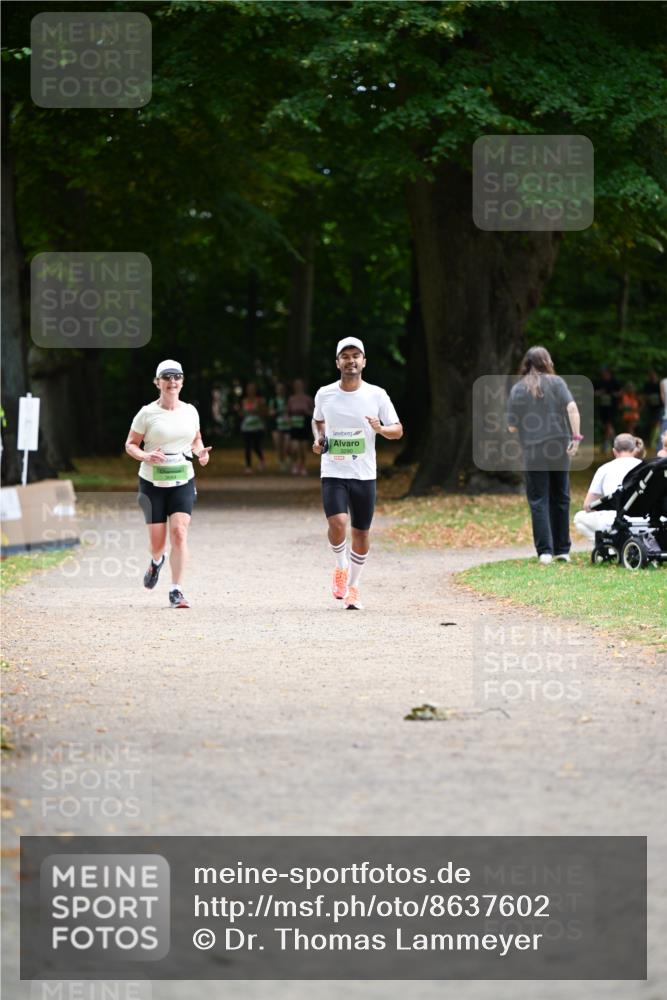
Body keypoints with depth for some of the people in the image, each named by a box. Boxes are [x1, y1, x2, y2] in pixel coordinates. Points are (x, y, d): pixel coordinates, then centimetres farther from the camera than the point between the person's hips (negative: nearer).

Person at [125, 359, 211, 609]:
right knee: (157, 542, 1)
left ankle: (176, 591, -10)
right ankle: (157, 561, 40)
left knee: (179, 533, -16)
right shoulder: (147, 413, -5)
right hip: (153, 483, -1)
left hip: (183, 482, 1)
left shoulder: (190, 411, 4)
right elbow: (130, 445, 1)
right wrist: (146, 456, -19)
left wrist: (200, 452, -2)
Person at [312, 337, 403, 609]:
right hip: (333, 473, -1)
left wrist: (381, 429, -19)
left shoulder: (376, 395, -2)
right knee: (338, 523, -22)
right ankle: (341, 567, 6)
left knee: (361, 534, 6)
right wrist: (318, 438, 1)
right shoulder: (325, 394, 1)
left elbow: (398, 430, 3)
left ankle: (352, 586, 25)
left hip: (364, 475, 1)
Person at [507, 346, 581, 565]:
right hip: (559, 449, 1)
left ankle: (545, 551, -9)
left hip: (533, 452, -1)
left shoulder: (518, 389, -1)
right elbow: (572, 408, -15)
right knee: (560, 499, 14)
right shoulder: (556, 383, 0)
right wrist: (576, 436, -15)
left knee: (538, 501, 2)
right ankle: (562, 549, 18)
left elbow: (512, 427, -2)